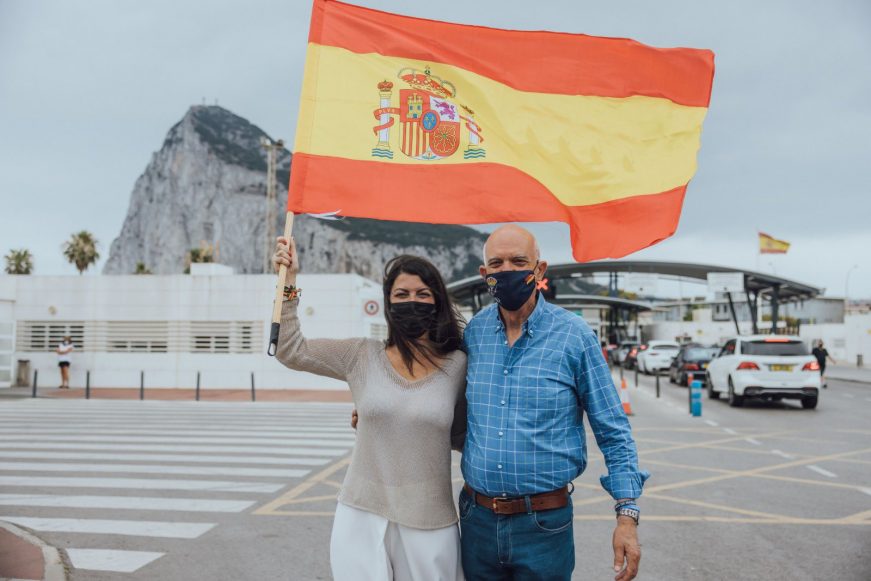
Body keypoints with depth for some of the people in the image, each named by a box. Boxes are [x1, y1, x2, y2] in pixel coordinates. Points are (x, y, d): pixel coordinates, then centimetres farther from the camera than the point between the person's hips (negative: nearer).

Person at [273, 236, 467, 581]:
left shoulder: (457, 365, -2)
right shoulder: (361, 357, 1)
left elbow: (461, 436, 11)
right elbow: (291, 351, 2)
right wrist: (288, 285, -3)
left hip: (429, 520, 0)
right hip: (362, 516, 1)